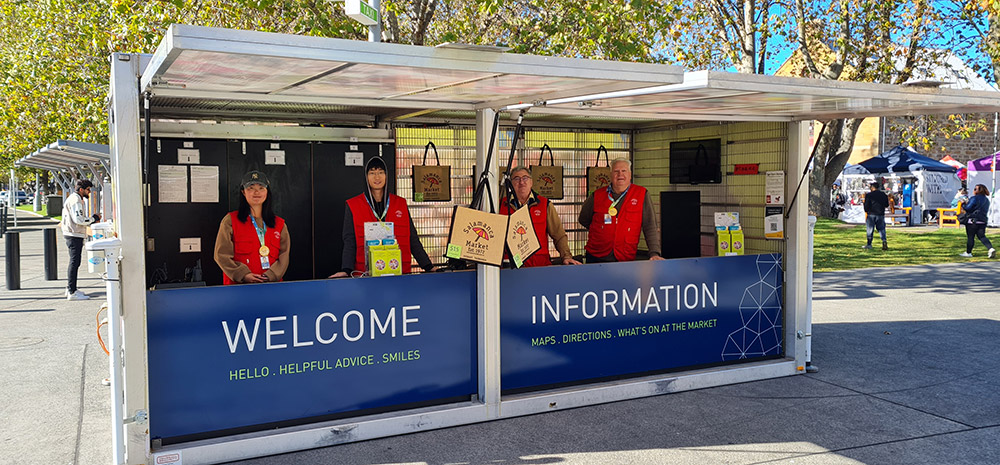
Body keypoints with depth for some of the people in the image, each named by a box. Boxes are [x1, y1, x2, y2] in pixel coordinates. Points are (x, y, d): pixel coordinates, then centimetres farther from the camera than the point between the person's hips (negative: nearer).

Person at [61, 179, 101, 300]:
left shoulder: (77, 199, 19)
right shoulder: (75, 201, -15)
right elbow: (78, 219, -23)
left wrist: (92, 219, 12)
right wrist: (93, 218, -12)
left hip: (74, 235, 11)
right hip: (74, 235, -11)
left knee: (74, 262, 19)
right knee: (75, 263, -10)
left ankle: (70, 288, 28)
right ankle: (72, 292, -9)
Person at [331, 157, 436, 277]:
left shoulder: (400, 203, 13)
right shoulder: (353, 206, 6)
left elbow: (412, 239, 13)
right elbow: (349, 242, 2)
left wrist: (429, 267, 6)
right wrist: (346, 270, -13)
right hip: (366, 274, -2)